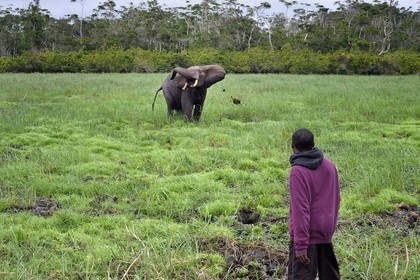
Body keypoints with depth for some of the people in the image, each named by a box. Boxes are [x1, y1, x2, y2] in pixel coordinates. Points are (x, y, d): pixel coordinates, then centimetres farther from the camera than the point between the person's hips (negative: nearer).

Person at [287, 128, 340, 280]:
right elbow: (335, 199, 12)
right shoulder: (329, 164, 4)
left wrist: (301, 245, -19)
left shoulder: (298, 171, -17)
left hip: (307, 233, -7)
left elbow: (300, 210, -21)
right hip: (326, 232, 7)